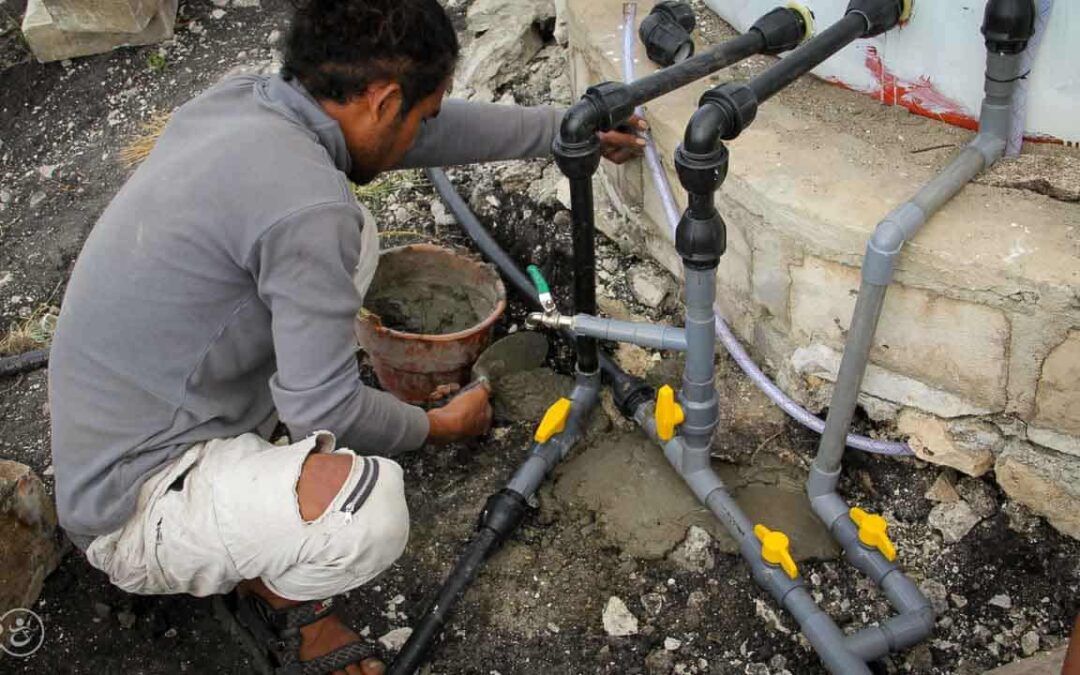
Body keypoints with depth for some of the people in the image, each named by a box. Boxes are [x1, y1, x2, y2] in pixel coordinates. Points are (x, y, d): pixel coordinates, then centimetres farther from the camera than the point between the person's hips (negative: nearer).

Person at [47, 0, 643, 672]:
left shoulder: (239, 99, -3)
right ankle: (275, 594, 3)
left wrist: (561, 128, 22)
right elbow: (326, 412, -20)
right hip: (138, 510, -8)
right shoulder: (307, 209, -29)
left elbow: (437, 127, 11)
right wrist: (440, 426, 0)